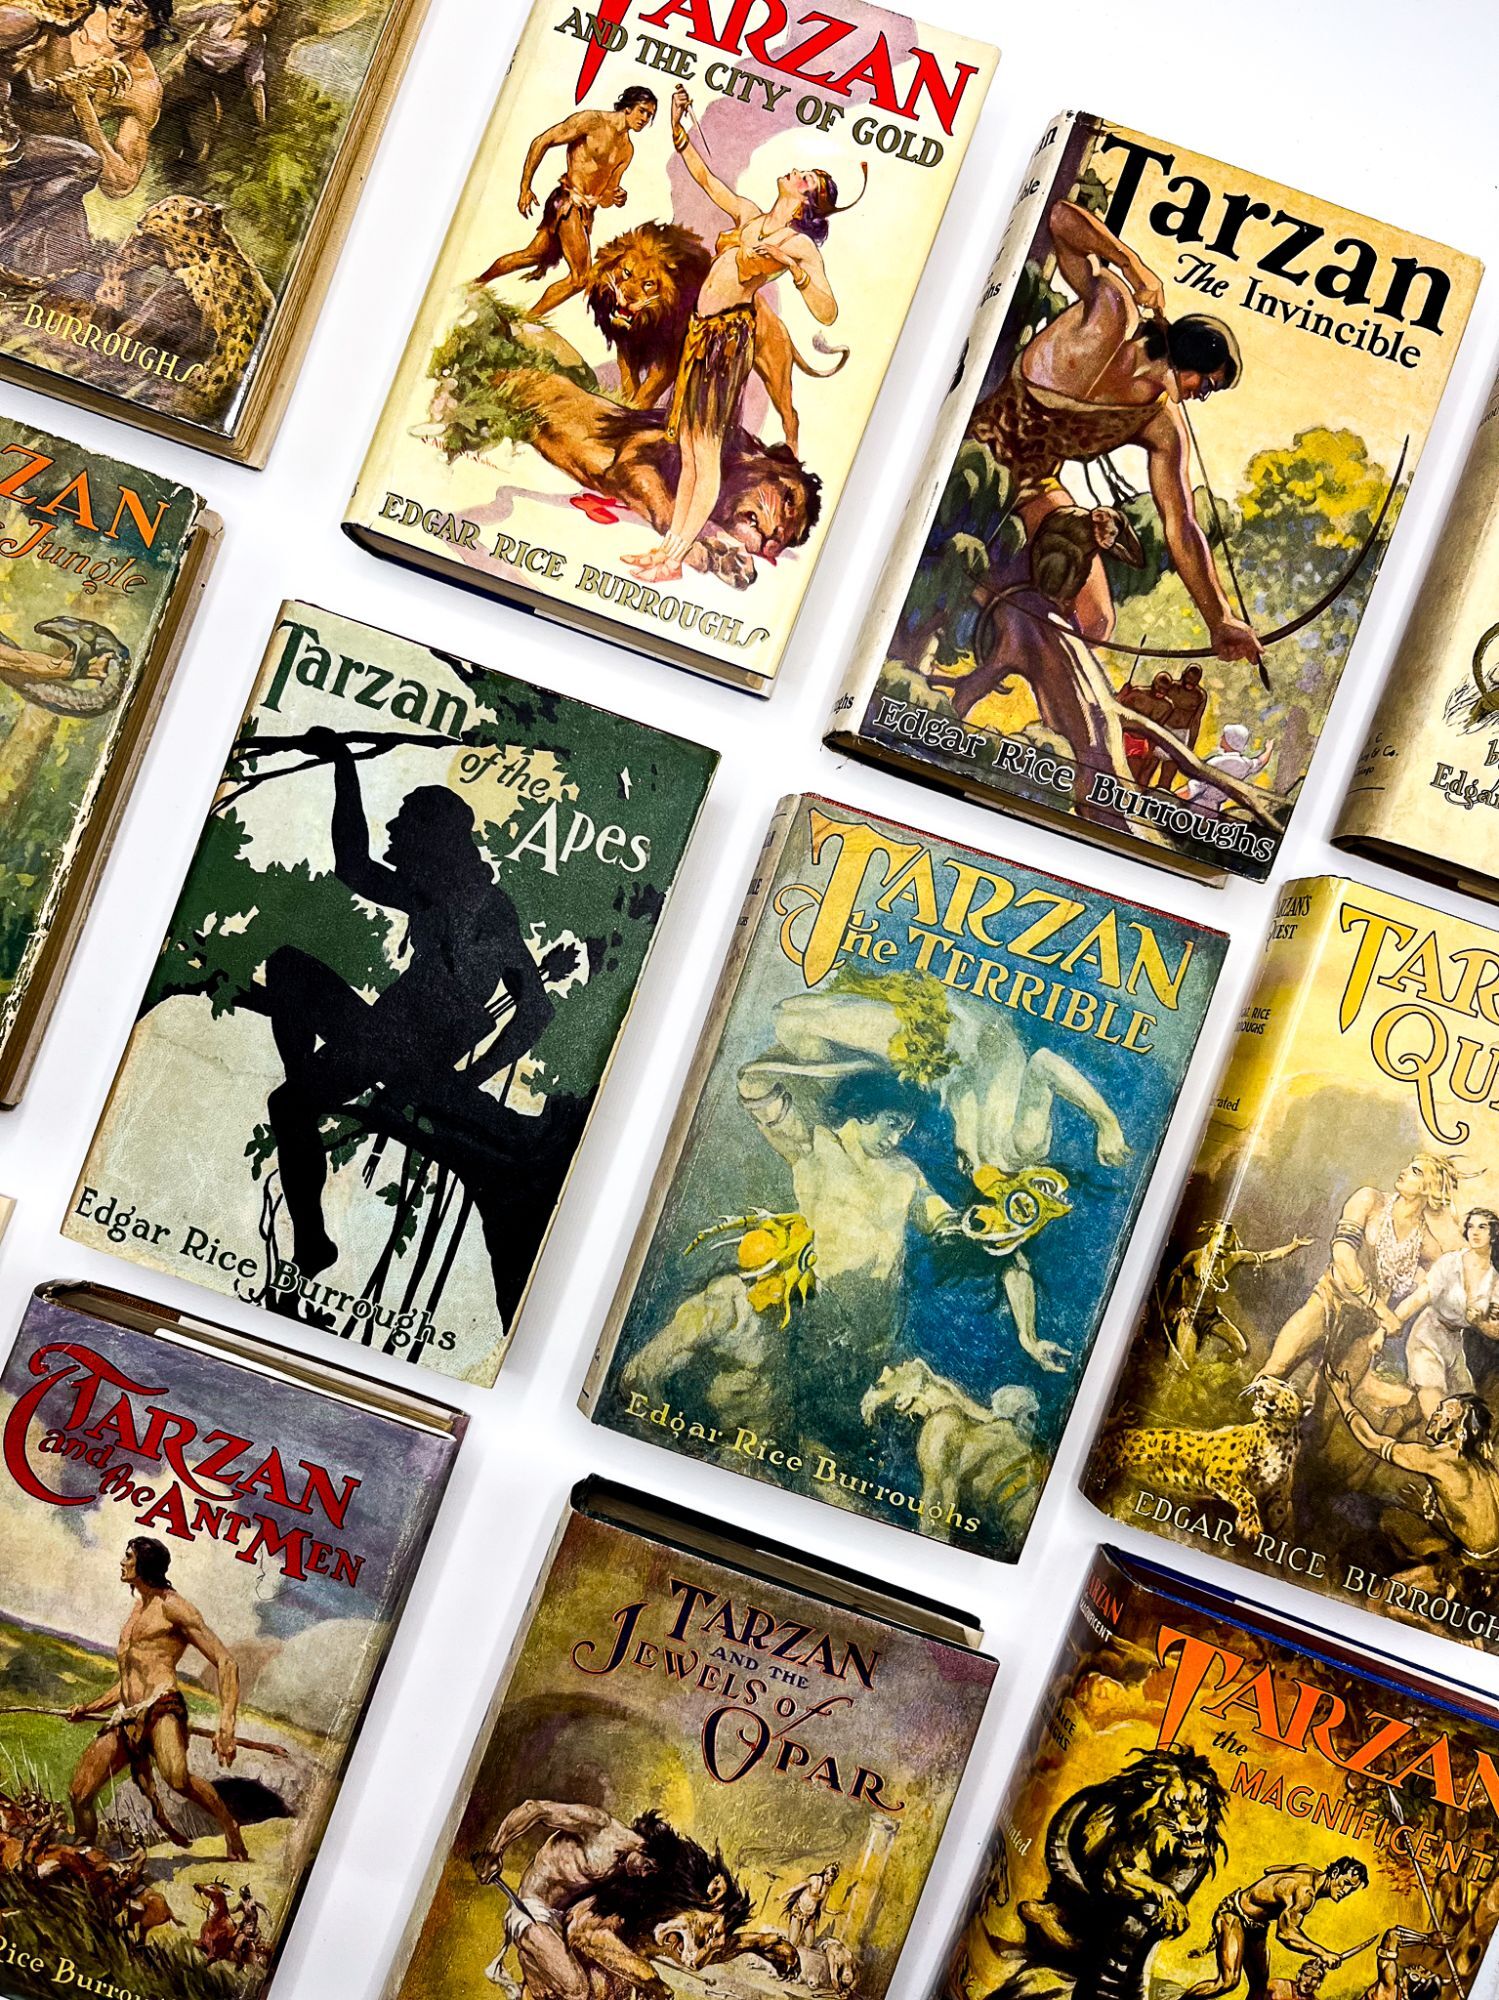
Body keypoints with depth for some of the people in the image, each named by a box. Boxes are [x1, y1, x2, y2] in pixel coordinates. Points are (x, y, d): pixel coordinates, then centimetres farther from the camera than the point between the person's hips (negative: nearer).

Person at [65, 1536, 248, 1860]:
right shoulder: (136, 1612, 24)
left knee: (177, 1778, -32)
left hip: (161, 1709, -9)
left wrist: (226, 1723, -20)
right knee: (79, 1794, 5)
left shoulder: (171, 1607, -2)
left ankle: (230, 1828, -12)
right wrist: (88, 1708, 24)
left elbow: (225, 1662, -10)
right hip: (125, 1719, 9)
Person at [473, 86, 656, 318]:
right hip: (569, 204, -8)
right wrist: (525, 188, -13)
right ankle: (528, 320, -2)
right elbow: (541, 142, -10)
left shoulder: (627, 149, 13)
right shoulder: (593, 121, -8)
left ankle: (476, 284, 31)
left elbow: (606, 196, 16)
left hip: (586, 212, 8)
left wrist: (617, 197, -10)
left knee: (534, 255, 17)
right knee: (579, 277, -10)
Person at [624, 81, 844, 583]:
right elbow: (704, 175, 26)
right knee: (689, 449, 10)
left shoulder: (800, 245, -6)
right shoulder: (749, 215, 15)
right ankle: (666, 546, 15)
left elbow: (827, 312, -18)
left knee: (706, 450, -7)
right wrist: (678, 126, 19)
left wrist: (791, 263, -29)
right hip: (701, 333, 8)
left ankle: (674, 560, -4)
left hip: (728, 335, -7)